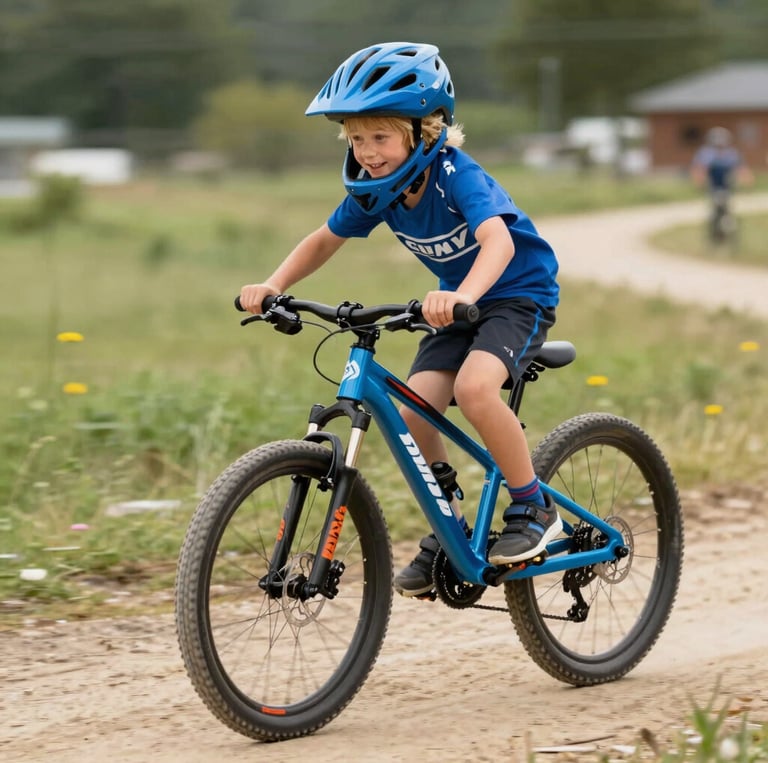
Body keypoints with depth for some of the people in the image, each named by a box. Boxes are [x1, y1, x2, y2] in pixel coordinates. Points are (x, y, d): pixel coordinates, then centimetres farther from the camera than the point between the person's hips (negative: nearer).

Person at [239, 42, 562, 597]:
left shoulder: (453, 174, -28)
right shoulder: (374, 190, -8)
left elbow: (498, 238, -44)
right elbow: (325, 240, 8)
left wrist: (462, 296, -63)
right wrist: (273, 287, -10)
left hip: (519, 293, -7)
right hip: (456, 305, 7)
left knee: (474, 388, -33)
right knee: (410, 413, -13)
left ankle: (534, 509, -14)